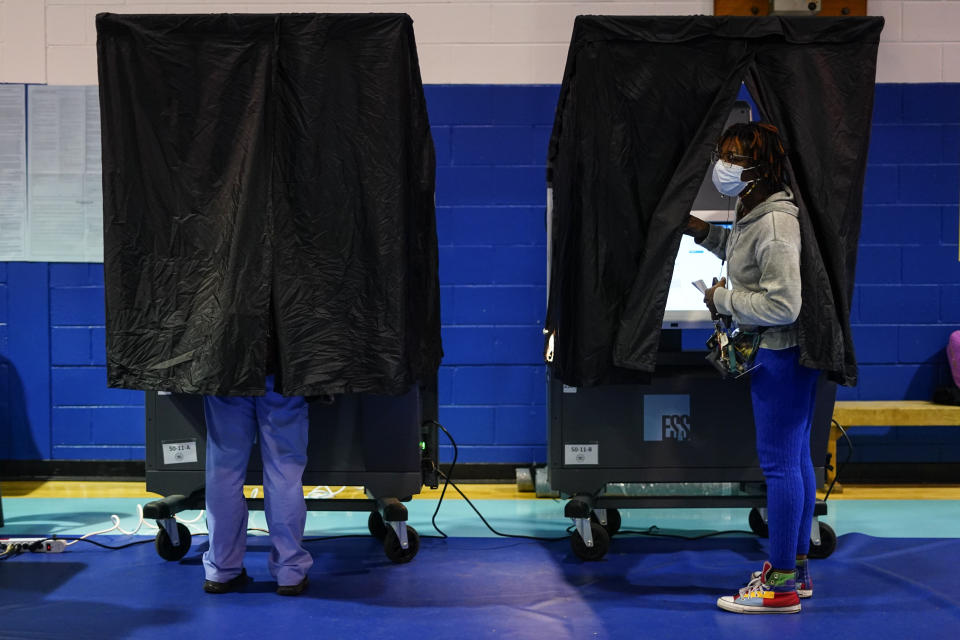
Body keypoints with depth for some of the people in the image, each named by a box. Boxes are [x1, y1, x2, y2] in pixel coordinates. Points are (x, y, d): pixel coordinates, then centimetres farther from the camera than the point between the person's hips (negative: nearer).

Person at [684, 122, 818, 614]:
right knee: (795, 458, 16)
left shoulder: (774, 224, -22)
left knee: (779, 463, -5)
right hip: (783, 352, 11)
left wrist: (723, 300, -15)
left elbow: (782, 304, -28)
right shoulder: (756, 213, 9)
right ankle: (796, 568, 26)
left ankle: (781, 584, 2)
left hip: (781, 353, -11)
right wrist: (707, 233, 16)